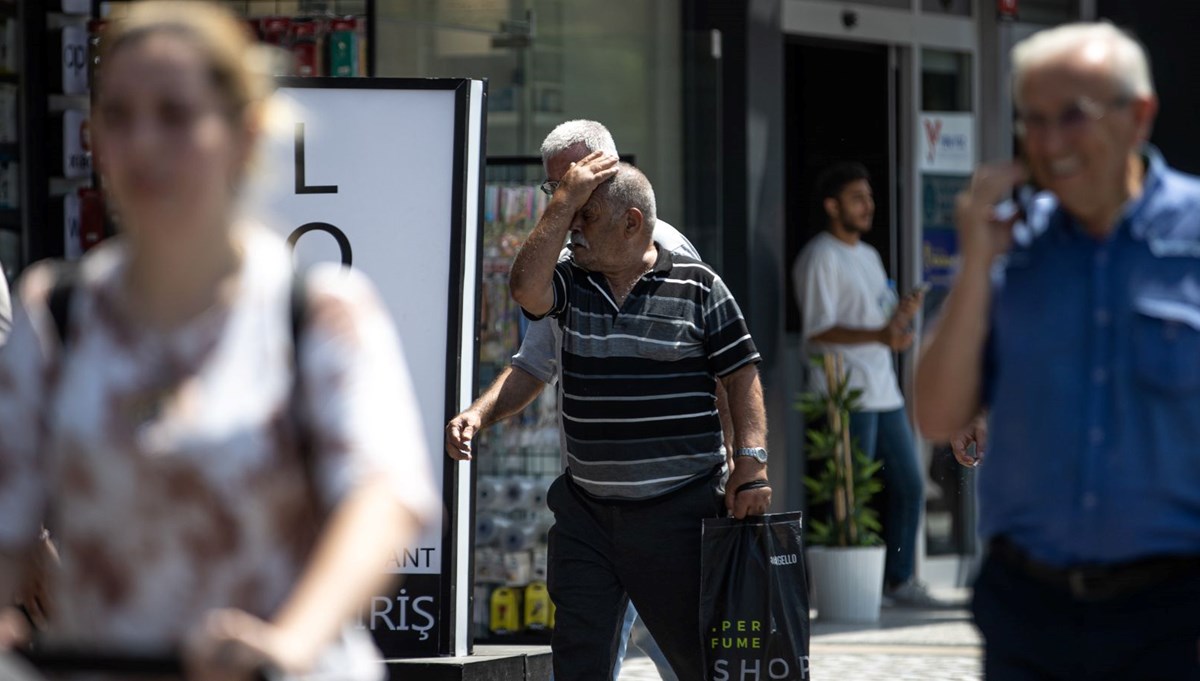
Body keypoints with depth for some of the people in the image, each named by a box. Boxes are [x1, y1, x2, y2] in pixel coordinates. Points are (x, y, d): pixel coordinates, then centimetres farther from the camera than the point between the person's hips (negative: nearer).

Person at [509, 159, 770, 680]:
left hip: (678, 513, -3)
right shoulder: (570, 284, 8)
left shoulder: (697, 286, 0)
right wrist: (564, 200, -9)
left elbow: (742, 376, 0)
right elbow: (525, 288, -13)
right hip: (585, 513, 3)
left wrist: (751, 464, -11)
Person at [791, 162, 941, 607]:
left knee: (908, 486, 10)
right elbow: (818, 330, -16)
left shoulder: (868, 256, 20)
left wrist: (902, 315, 0)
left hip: (884, 394, 9)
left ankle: (898, 580, 19)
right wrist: (879, 334, -27)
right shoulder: (820, 258, -8)